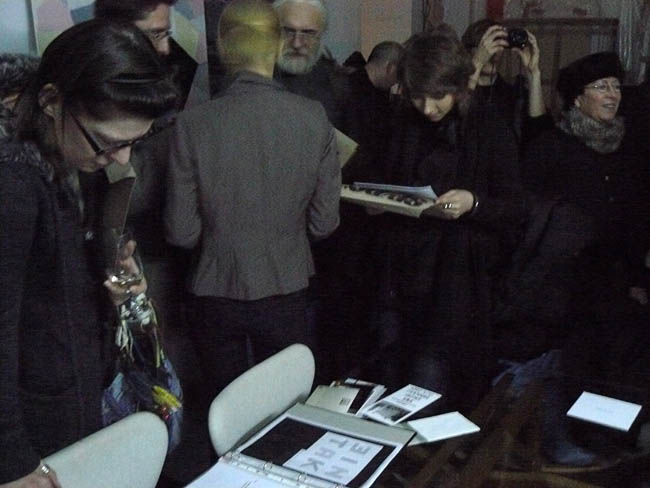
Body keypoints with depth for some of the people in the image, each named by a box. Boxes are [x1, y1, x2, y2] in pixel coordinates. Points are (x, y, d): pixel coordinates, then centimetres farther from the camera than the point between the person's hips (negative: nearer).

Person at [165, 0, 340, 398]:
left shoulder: (194, 125, -15)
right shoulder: (314, 119, -12)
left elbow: (182, 233, -11)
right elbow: (324, 223, -6)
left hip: (216, 295, 0)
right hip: (285, 293, 1)